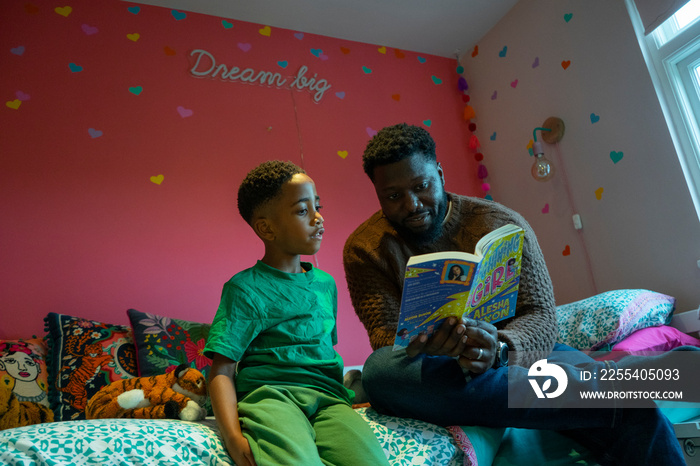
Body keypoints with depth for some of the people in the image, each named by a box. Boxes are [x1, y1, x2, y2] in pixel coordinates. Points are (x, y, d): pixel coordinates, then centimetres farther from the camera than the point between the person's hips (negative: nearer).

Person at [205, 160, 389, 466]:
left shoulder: (325, 283, 21)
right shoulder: (245, 288, 2)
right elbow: (221, 371, -4)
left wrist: (345, 397, 16)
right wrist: (233, 436, -20)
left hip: (326, 395, 5)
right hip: (269, 394, -5)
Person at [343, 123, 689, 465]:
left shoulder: (503, 225, -4)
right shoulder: (365, 248, -4)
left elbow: (542, 317, -11)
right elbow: (385, 333, -11)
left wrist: (500, 348, -34)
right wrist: (420, 345, -35)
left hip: (515, 352, 0)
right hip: (437, 370, 1)